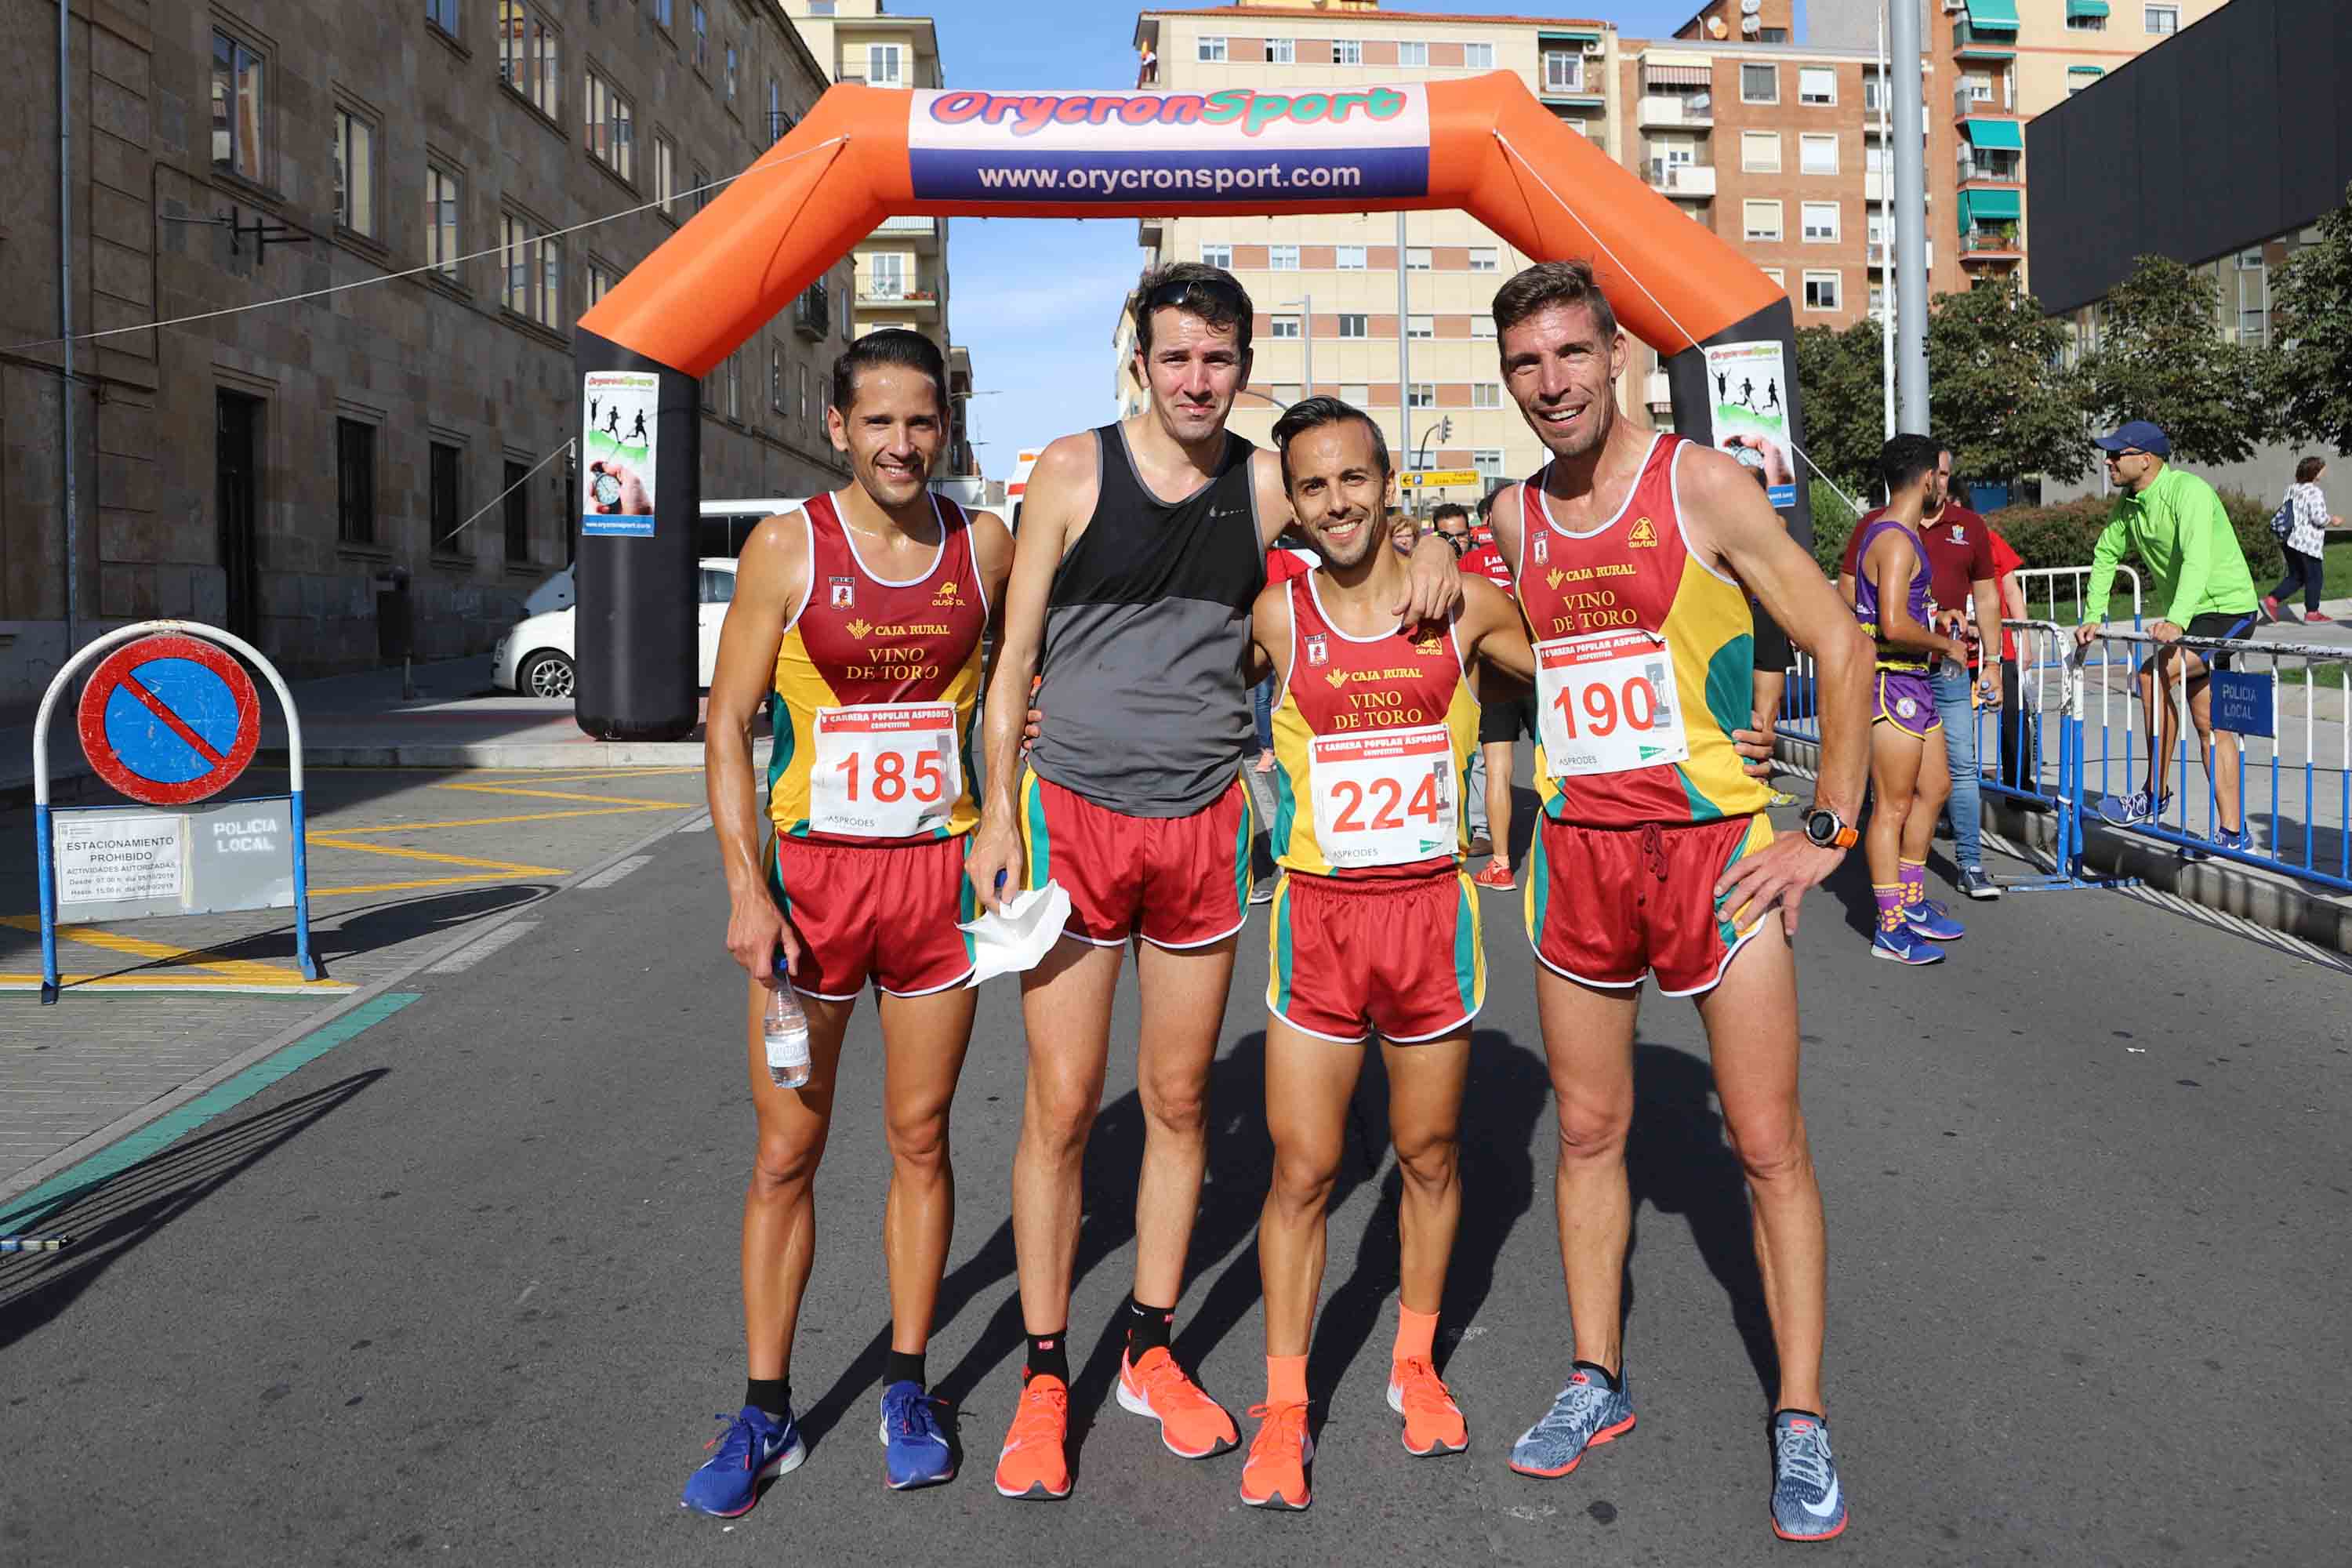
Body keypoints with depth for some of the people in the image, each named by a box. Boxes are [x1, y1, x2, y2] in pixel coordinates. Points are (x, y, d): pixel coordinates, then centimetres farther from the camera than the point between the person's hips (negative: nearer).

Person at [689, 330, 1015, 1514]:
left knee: (920, 1137, 10)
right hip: (809, 874, -1)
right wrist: (745, 889, -13)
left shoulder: (985, 548, 2)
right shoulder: (786, 550, -4)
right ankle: (766, 1411, 19)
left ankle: (907, 1388, 25)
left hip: (939, 872, 2)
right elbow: (728, 724, -4)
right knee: (787, 1151, 5)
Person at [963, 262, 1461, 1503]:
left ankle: (1151, 1354, 27)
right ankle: (1044, 1379, 16)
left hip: (1205, 823, 2)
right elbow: (1016, 654, 0)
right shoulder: (1072, 471, -2)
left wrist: (1430, 548, -5)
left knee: (1177, 1102, 10)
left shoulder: (1267, 486, 3)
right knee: (1061, 1108, 1)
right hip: (1074, 815, -2)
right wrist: (997, 814, -6)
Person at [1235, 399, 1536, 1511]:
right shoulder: (1273, 618, -2)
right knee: (1300, 1172, 2)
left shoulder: (1464, 605, 0)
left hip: (1433, 909, 1)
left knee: (1429, 1157, 14)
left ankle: (1415, 1367, 35)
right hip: (1317, 917, -1)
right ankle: (1283, 1410, 17)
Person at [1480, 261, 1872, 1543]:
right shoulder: (1513, 518, 7)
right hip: (1575, 855, 4)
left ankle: (1801, 1419, 14)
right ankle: (1597, 1380, 26)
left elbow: (1841, 648, -5)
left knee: (1768, 1144, 1)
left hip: (1714, 847, -4)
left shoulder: (1702, 486, -7)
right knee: (1587, 1133, 11)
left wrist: (1829, 833, -8)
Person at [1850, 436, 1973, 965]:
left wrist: (1934, 620, 22)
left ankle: (1911, 902, 27)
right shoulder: (1897, 541, -18)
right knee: (1893, 806, -5)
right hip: (1892, 682, -11)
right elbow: (1894, 626, -27)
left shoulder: (1882, 531, 14)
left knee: (1934, 786, 18)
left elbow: (1882, 610, 24)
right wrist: (1946, 644, -12)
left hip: (1911, 682, 11)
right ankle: (1890, 929, 1)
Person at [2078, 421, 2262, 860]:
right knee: (2208, 724, 8)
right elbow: (2106, 555, 13)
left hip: (2228, 610, -9)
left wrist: (2176, 620, -48)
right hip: (2188, 616, 9)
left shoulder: (2188, 491, -22)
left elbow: (2197, 558, -35)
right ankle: (2232, 832, 14)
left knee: (2153, 675, -27)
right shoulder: (2128, 503, 3)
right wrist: (2093, 617, 2)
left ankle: (2155, 795, -16)